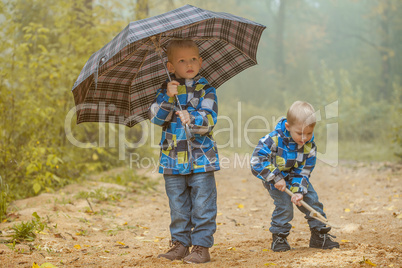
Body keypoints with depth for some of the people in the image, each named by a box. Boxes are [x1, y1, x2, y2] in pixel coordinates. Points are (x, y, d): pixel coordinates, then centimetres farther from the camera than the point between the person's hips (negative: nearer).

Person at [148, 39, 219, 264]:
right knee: (178, 206, 11)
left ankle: (202, 246, 5)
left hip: (201, 158, -2)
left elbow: (209, 121, -8)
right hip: (173, 159, 3)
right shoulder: (166, 90, 7)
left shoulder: (206, 90, 1)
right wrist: (169, 98, -16)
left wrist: (191, 119, -26)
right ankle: (180, 243, 22)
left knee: (202, 206, -2)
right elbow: (157, 118, -2)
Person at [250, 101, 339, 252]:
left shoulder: (309, 146, -16)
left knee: (311, 199, -3)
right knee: (284, 204, -17)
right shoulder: (274, 140, -30)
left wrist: (299, 190, -25)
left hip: (297, 179, 4)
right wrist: (276, 178, -33)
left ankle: (319, 236, 11)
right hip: (276, 180, -4)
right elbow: (257, 160, -33)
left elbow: (303, 171, -11)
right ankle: (279, 238, 1)